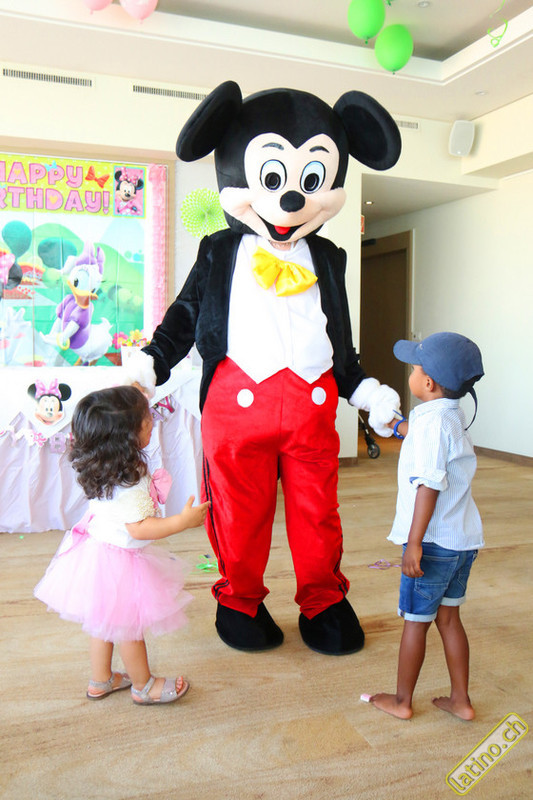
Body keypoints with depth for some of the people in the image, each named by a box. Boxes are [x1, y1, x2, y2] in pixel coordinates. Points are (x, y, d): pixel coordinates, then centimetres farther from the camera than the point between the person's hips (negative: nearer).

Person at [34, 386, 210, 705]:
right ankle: (144, 686, 33)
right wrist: (183, 520, -28)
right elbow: (139, 528, -31)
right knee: (130, 625, 12)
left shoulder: (107, 466, -6)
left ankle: (100, 680, 43)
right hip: (118, 562, -9)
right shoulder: (129, 484, -34)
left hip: (100, 546, 9)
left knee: (106, 621, 25)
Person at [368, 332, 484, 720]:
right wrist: (394, 422, 46)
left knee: (416, 620, 6)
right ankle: (460, 699, 27)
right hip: (464, 539, 9)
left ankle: (402, 700, 22)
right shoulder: (453, 415, 8)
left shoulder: (432, 422, -19)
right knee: (448, 617, 19)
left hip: (434, 541, -9)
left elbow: (429, 485, -25)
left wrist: (414, 543, -25)